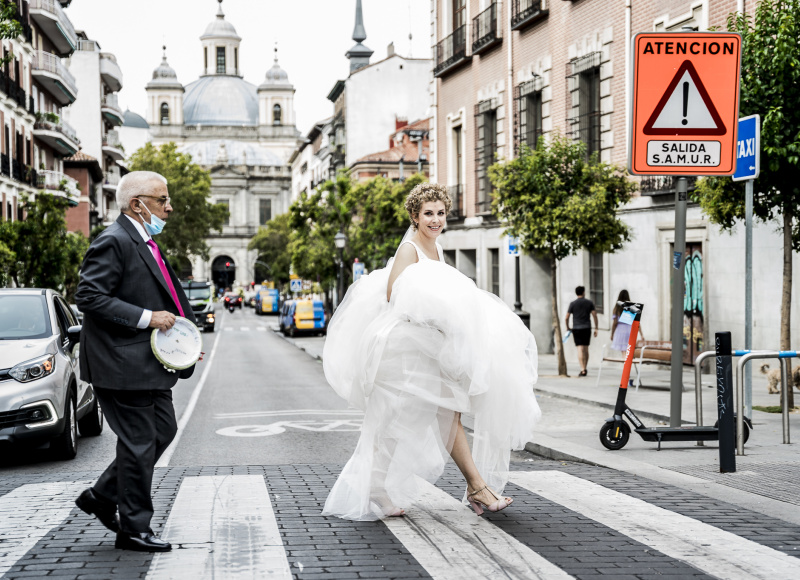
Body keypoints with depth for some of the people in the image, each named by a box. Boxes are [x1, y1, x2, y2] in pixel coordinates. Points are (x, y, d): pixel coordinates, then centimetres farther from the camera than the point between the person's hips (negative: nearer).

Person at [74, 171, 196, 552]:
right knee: (139, 443, -2)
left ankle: (102, 497, 27)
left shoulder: (145, 243, 16)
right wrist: (147, 318, -23)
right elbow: (89, 297, -22)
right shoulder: (114, 242, -16)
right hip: (123, 364, -10)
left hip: (150, 361, 10)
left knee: (163, 430, 15)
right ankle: (134, 529, 10)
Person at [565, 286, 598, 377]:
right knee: (586, 349, 12)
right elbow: (595, 315, 0)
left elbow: (566, 318, 0)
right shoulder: (589, 303, 4)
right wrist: (596, 328, 4)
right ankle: (584, 369, 19)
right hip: (587, 328, 2)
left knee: (580, 349, -6)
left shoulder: (573, 303, 0)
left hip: (577, 329, -2)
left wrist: (568, 327, 16)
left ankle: (582, 370, -15)